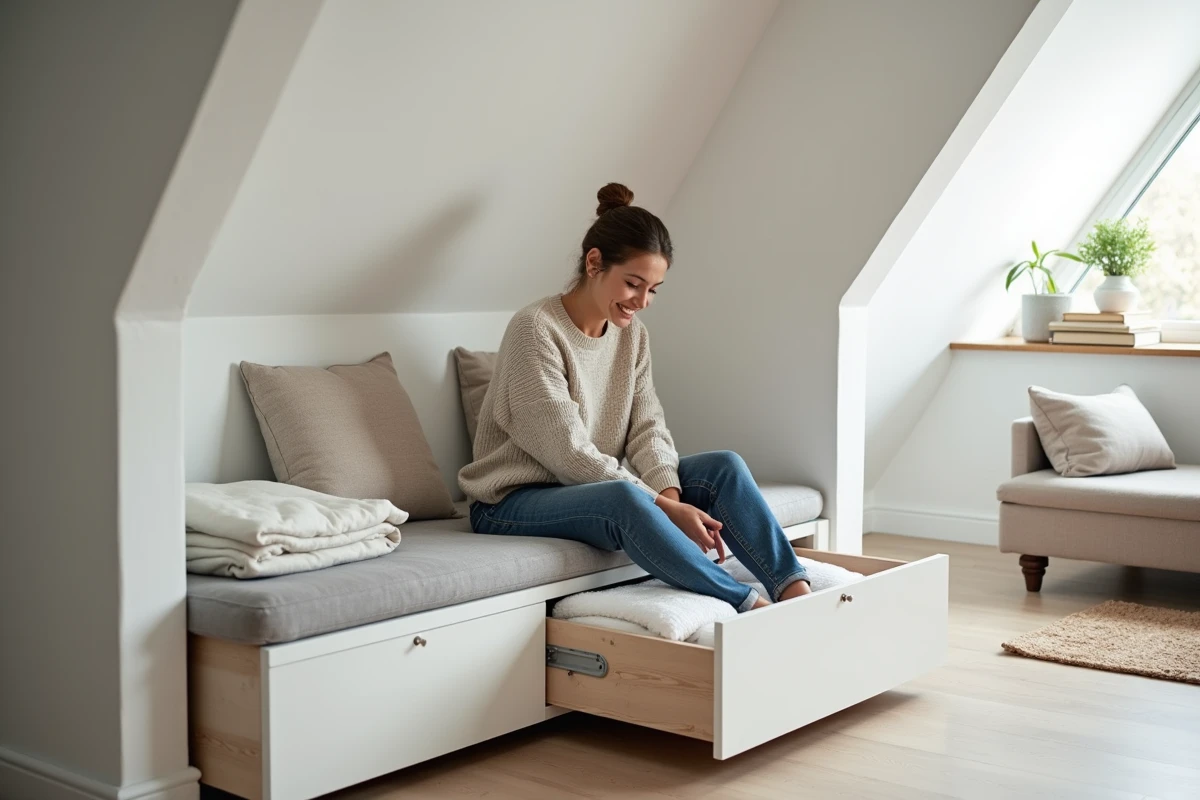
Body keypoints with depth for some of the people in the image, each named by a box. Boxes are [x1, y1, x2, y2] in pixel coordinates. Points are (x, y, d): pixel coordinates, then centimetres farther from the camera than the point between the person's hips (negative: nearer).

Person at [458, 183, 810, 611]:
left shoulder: (632, 335, 6)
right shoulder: (535, 328, -18)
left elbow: (648, 429, -1)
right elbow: (569, 453, -22)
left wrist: (670, 495, -22)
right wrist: (664, 508, -26)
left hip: (597, 487, 7)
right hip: (513, 504, -7)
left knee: (725, 467, -12)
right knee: (625, 497, -38)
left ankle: (795, 590, -23)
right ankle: (751, 605, -34)